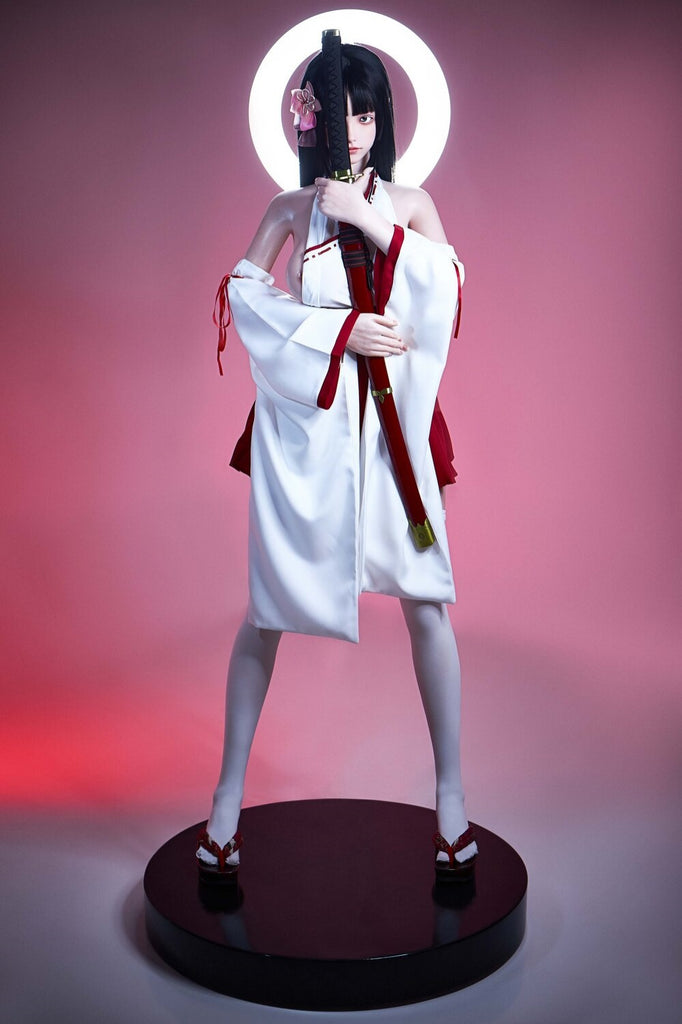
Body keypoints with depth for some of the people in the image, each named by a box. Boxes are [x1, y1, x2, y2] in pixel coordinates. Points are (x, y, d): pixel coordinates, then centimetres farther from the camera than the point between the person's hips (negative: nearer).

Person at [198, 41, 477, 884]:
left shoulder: (409, 205, 9)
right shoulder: (289, 209, 6)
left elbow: (448, 286, -7)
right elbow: (243, 296, -6)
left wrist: (372, 221, -14)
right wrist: (341, 329, -13)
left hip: (391, 422, 1)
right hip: (304, 424, 0)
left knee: (425, 602, 1)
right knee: (267, 607, 4)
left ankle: (450, 795, 16)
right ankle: (228, 793, 18)